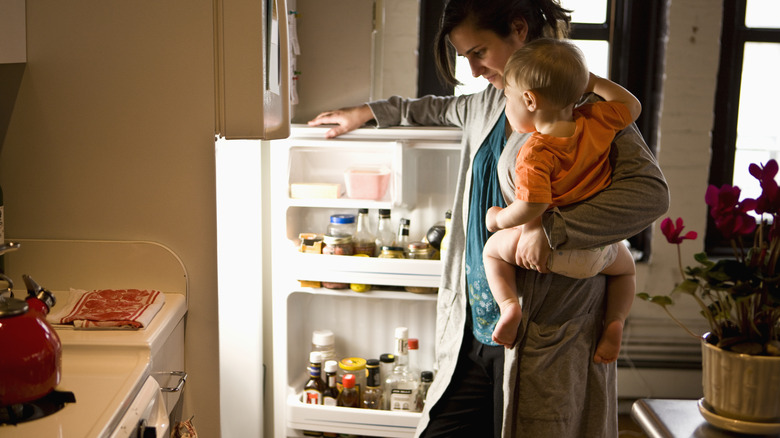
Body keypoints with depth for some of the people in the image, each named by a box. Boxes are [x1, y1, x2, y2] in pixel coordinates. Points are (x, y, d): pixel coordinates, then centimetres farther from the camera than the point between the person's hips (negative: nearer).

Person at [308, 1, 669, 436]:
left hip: (544, 340, -7)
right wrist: (366, 112, 41)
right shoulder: (488, 104, 14)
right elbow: (438, 108, 37)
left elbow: (651, 191, -22)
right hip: (475, 329, 7)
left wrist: (551, 228, -28)